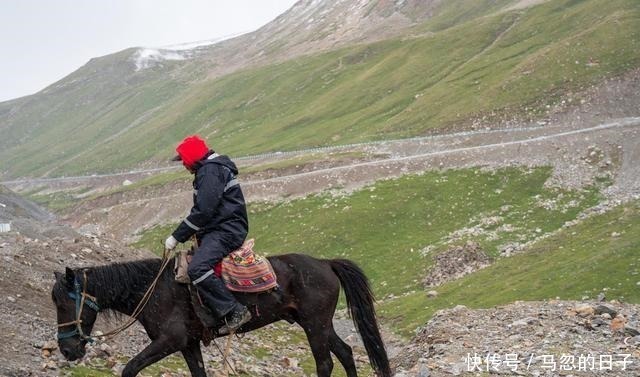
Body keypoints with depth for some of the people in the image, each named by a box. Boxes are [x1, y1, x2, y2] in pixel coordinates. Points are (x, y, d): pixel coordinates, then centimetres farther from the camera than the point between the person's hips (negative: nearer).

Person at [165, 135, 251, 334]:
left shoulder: (210, 171, -12)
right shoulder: (209, 170, 23)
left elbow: (202, 212, -20)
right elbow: (203, 210, 28)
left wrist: (176, 237, -16)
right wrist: (182, 235, 19)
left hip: (225, 231, -12)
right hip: (218, 230, 12)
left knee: (197, 268, -30)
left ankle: (235, 311, -29)